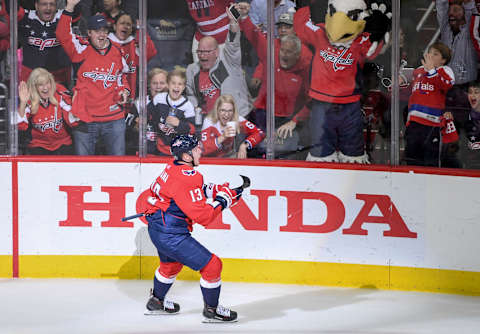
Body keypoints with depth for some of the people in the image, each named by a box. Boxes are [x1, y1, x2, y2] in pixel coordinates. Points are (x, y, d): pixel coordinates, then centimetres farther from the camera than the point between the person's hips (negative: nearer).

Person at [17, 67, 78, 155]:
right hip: (39, 146, 0)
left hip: (62, 143, 0)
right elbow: (21, 126, -16)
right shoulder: (29, 99, -8)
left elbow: (71, 121, -10)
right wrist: (23, 103, -27)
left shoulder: (60, 93, -9)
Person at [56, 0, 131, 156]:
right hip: (84, 121, -2)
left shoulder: (117, 54, 10)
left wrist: (124, 90, 4)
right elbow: (63, 35, -17)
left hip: (113, 121, 2)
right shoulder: (82, 50, -1)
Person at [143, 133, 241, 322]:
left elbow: (194, 191, 19)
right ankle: (211, 310, 11)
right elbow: (203, 217, -26)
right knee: (212, 265, -3)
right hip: (170, 235, -11)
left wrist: (217, 190, 5)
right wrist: (223, 200, -14)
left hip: (157, 228, 11)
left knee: (172, 264, 36)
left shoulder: (174, 167, 4)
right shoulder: (186, 179, -26)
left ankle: (156, 302, 52)